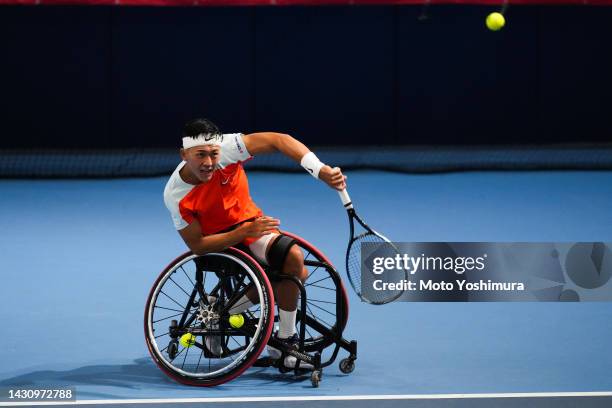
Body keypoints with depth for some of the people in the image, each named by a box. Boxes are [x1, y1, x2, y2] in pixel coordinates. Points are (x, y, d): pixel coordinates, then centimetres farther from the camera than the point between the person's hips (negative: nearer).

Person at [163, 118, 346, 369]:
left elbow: (279, 140, -24)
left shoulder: (225, 149, -23)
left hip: (250, 224, 4)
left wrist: (321, 171, -36)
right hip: (217, 243, -4)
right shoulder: (175, 196, -24)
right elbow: (197, 246, -21)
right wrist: (245, 232, -32)